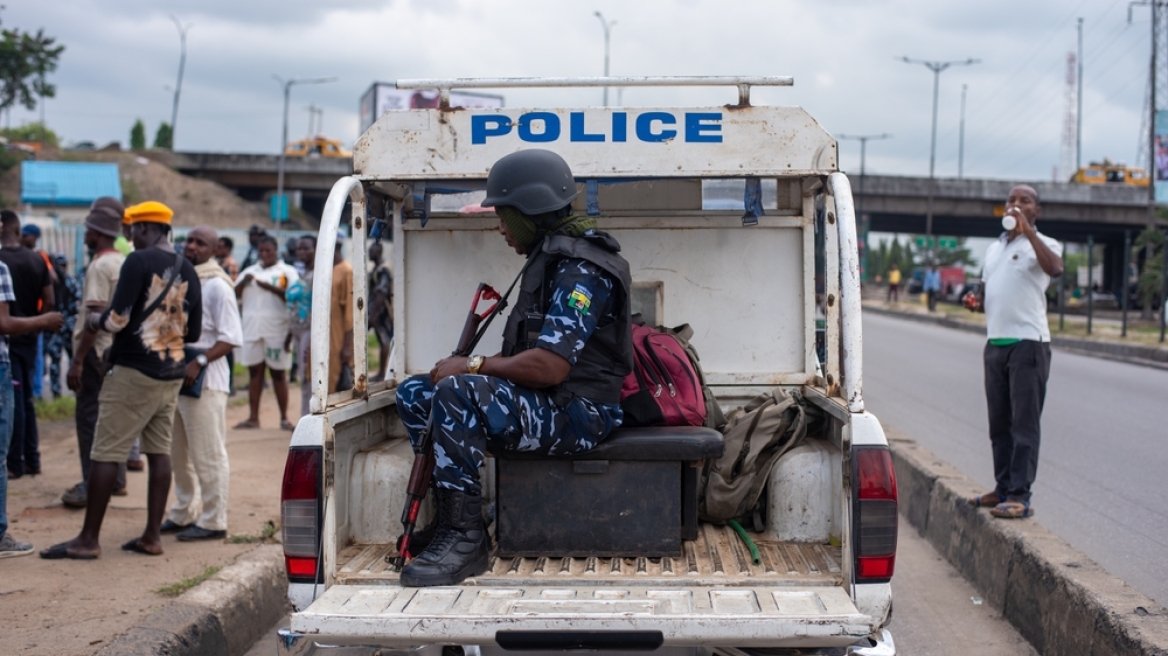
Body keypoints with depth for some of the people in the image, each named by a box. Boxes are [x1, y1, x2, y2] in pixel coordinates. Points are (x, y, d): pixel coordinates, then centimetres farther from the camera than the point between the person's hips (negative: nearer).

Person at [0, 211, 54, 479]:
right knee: (26, 398, 15)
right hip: (29, 337, 5)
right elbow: (49, 301, 2)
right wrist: (36, 325, 13)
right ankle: (32, 459, 18)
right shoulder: (37, 260, 2)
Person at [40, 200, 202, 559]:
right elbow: (193, 332, 13)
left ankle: (88, 539, 2)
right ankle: (152, 536, 11)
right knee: (159, 452, 9)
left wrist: (96, 320, 2)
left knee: (105, 454, -1)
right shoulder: (188, 270, 9)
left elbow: (118, 318, -17)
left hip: (134, 372, -7)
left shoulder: (139, 261, -12)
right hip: (172, 374, 7)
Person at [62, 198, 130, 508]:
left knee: (89, 417, -5)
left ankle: (93, 486, -4)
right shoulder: (123, 263, 10)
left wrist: (77, 361, -20)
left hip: (97, 349, -9)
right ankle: (116, 479, 19)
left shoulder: (100, 265, -16)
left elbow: (96, 316, -21)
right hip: (118, 346, 9)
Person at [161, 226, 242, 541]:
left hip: (205, 380, -8)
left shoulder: (217, 286, -9)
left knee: (208, 455, -3)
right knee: (179, 454, 16)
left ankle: (213, 521, 3)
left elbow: (231, 338, -14)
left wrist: (199, 362, -24)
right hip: (176, 376, 8)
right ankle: (183, 514, 27)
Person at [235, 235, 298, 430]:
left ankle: (284, 418, 6)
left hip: (276, 330, -4)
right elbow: (234, 295, 9)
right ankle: (253, 417, 10)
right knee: (255, 372, 6)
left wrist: (269, 287, -17)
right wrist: (244, 282, -10)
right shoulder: (250, 271, 16)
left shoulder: (287, 271, 3)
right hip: (251, 328, 4)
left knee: (278, 373, 1)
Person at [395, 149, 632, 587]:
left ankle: (465, 536, -25)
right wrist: (472, 367, 1)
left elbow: (549, 367, -26)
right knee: (414, 394, 8)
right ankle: (447, 513, 11)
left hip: (577, 415, -11)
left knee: (457, 392, -32)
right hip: (544, 404, 11)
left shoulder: (581, 270, -17)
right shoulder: (549, 259, 16)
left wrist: (471, 367, -14)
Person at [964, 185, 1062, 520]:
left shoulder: (1043, 244, -2)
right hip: (995, 342, 7)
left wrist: (1027, 229, -26)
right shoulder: (994, 248, 20)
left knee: (1025, 423, -7)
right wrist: (976, 302, 7)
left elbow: (1055, 268, -25)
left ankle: (1020, 496, -7)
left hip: (1028, 342, -7)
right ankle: (1003, 488, 18)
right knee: (999, 423, 10)